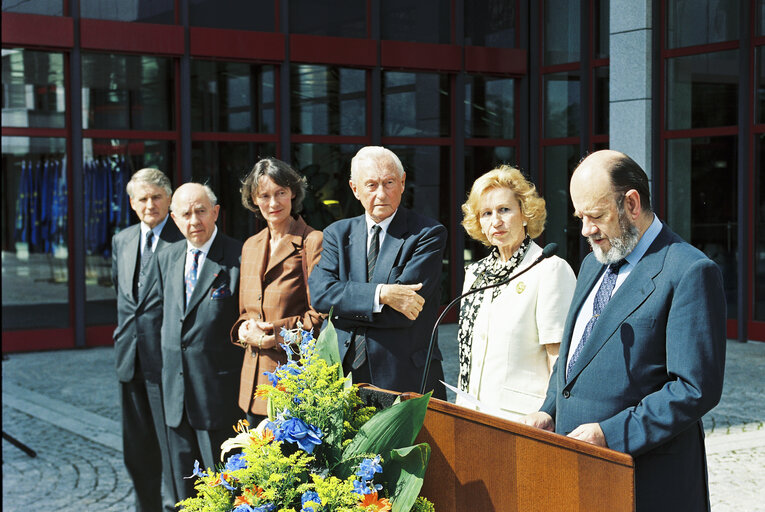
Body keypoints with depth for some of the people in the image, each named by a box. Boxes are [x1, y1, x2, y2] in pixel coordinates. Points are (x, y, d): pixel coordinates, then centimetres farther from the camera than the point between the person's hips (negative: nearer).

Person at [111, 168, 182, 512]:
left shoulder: (184, 239, -9)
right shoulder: (121, 241, 13)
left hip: (166, 358, -7)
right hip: (130, 357, 7)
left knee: (170, 445, -2)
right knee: (136, 451, 14)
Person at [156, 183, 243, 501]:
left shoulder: (238, 257, -10)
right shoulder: (167, 258, 11)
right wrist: (166, 370, 16)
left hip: (218, 391, -6)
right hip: (176, 390, 6)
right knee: (184, 486, 15)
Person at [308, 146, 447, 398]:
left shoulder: (428, 234, -3)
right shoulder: (337, 233, 11)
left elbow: (403, 315, -13)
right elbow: (319, 292, -7)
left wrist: (343, 307, -6)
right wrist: (381, 293, -19)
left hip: (405, 378, -3)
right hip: (346, 373, 3)